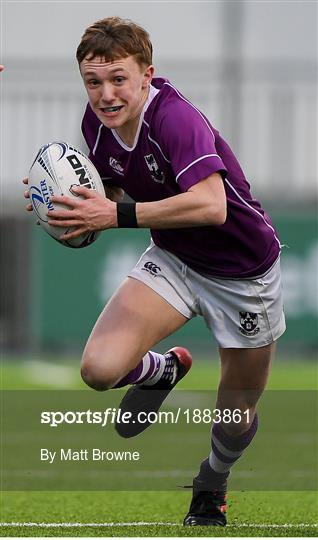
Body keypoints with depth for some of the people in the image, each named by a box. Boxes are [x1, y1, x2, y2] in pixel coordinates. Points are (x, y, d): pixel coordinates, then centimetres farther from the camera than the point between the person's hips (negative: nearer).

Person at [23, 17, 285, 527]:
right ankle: (165, 370, 16)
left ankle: (212, 484, 46)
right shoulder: (96, 123, -9)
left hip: (243, 272, -5)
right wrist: (77, 213, -12)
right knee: (100, 368, -19)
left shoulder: (175, 117, -32)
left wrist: (118, 214, -43)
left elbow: (211, 206, -44)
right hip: (173, 259, 5)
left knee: (237, 418, 11)